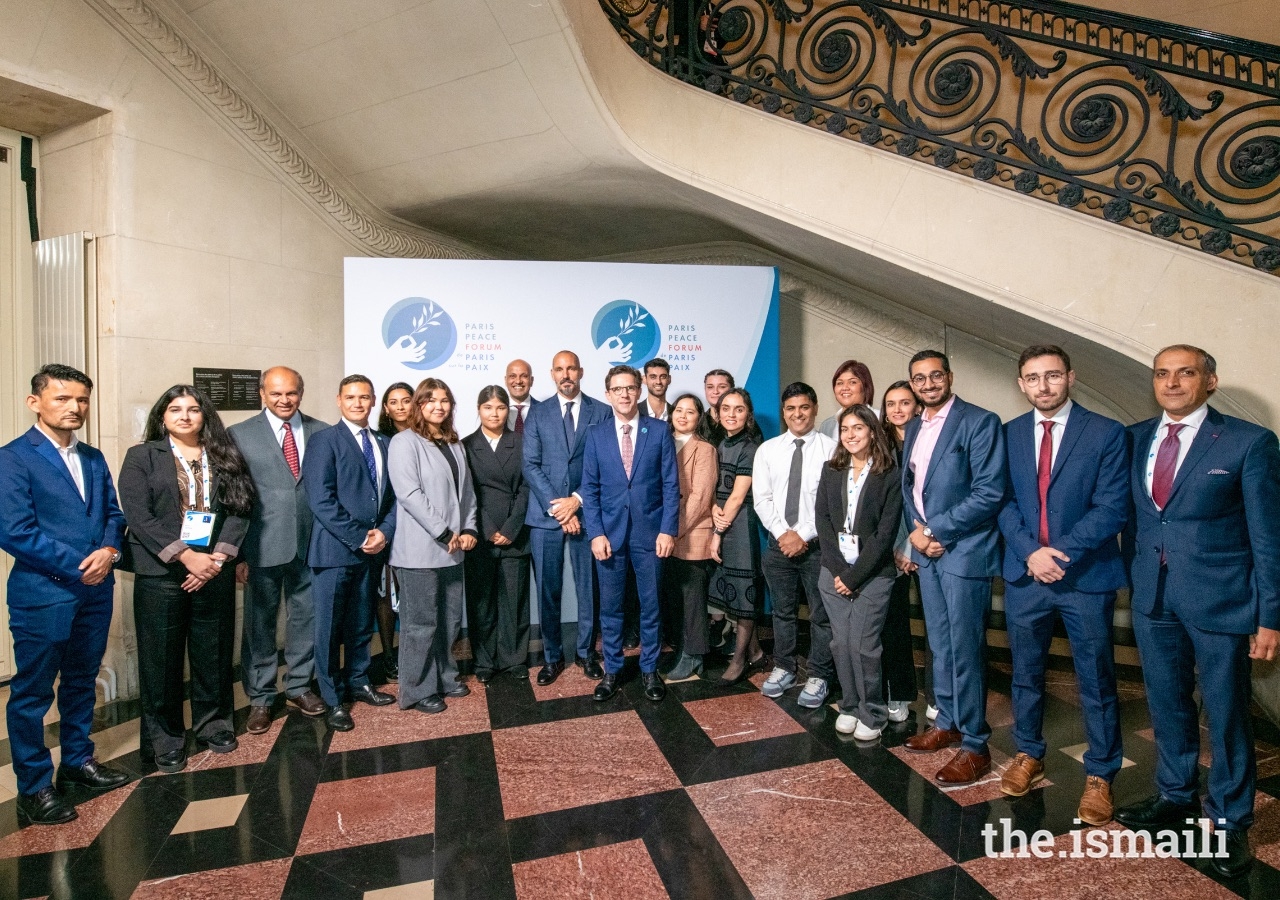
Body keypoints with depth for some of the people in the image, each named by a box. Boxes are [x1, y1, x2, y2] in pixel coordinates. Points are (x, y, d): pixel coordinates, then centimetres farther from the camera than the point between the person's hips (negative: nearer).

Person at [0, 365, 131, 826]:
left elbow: (113, 513, 11)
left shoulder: (94, 458, 10)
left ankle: (77, 761, 34)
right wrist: (80, 565, -15)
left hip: (95, 590, 6)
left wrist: (109, 551, -9)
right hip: (42, 594, -6)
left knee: (82, 681, 18)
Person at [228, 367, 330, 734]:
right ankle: (260, 698, 24)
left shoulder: (322, 433, 4)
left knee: (306, 617, 13)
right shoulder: (239, 435, -1)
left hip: (310, 544, 2)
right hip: (263, 546, -2)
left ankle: (299, 686, 31)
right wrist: (236, 551, -6)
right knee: (260, 623, 9)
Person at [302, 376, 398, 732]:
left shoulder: (383, 444, 12)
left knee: (362, 623, 17)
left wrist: (384, 532, -7)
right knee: (330, 627, 5)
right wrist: (359, 537, -16)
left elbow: (392, 496, 10)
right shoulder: (325, 440, -6)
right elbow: (321, 500, -14)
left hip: (373, 550, 5)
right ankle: (333, 699, 19)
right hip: (335, 550, -5)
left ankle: (357, 683, 33)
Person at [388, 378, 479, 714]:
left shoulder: (454, 444, 14)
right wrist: (444, 532, -16)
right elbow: (409, 494, -16)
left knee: (450, 620, 15)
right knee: (421, 623, 3)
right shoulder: (405, 442, -7)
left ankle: (445, 677, 31)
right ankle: (418, 690, 17)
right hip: (419, 550, -7)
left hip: (451, 549, 7)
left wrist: (467, 529, 0)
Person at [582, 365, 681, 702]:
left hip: (649, 531, -1)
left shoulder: (660, 432, 1)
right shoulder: (596, 434, 4)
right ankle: (612, 670, 26)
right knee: (610, 607, 10)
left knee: (651, 605, 10)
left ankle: (649, 669, 26)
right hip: (609, 532, 1)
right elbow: (590, 488, 2)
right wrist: (595, 533, -7)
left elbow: (671, 485, -1)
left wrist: (668, 530, -9)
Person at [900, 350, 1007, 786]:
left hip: (964, 551, -7)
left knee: (965, 649, 0)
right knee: (939, 645, 17)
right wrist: (916, 529, -2)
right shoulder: (913, 428, 12)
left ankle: (974, 745, 15)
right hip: (926, 551, 7)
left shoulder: (980, 422, -11)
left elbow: (989, 493, -17)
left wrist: (935, 531, -15)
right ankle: (947, 723, 32)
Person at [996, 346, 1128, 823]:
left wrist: (1060, 551, -19)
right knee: (1025, 674, 15)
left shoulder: (1106, 433, -4)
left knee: (1096, 683, 9)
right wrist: (1030, 551, -14)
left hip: (1087, 575, -2)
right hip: (1024, 574, 3)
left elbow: (1112, 508, -10)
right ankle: (1028, 755, 35)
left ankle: (1099, 775, 27)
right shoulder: (1008, 434, 4)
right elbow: (1004, 501, 1)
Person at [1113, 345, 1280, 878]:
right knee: (1167, 704, 17)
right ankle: (1176, 798, 36)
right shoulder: (1134, 439, 5)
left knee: (1226, 713, 9)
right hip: (1152, 597, 4)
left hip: (1220, 599, -4)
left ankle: (1230, 821, 28)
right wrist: (1134, 581, 5)